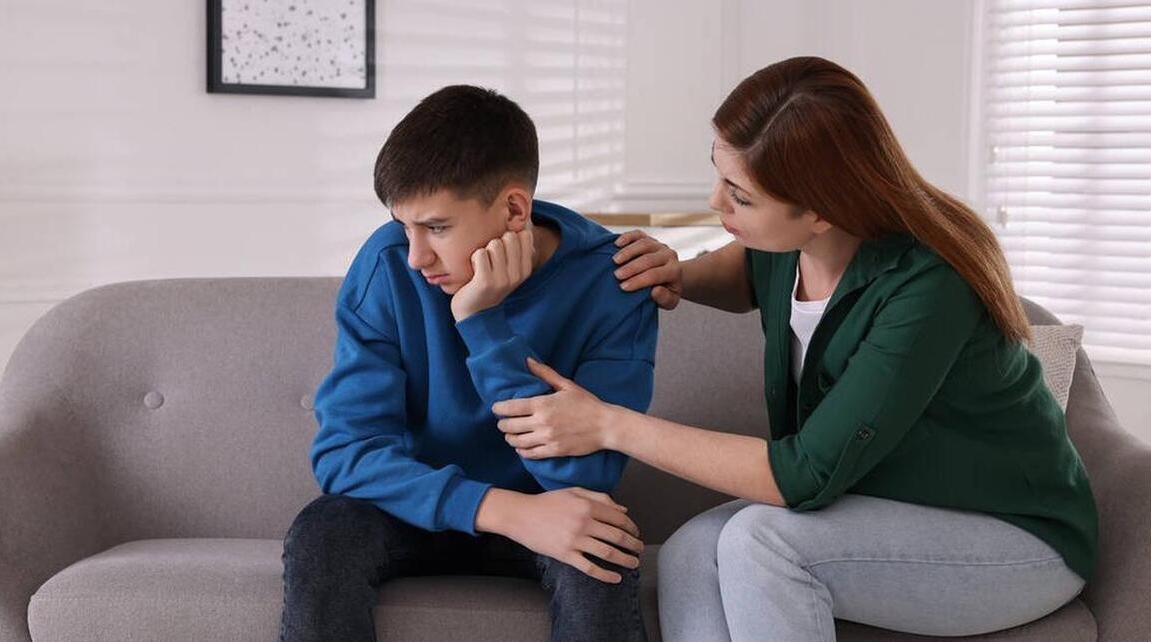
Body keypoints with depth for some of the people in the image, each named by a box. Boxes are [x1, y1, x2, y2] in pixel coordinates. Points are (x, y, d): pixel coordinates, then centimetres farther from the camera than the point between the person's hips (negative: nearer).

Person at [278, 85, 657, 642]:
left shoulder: (610, 282, -19)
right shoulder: (387, 265, -16)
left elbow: (583, 477, -25)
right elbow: (344, 447, -20)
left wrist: (482, 323, -32)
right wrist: (505, 510, -35)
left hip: (541, 511, -1)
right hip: (420, 507, 1)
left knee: (600, 556, -34)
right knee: (318, 536, -30)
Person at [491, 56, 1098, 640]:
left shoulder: (926, 289, -30)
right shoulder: (788, 241, -9)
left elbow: (809, 475, -28)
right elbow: (750, 273, 18)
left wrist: (609, 425, -25)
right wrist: (680, 276, -6)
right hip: (885, 508, 7)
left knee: (758, 540, -29)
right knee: (689, 553, -20)